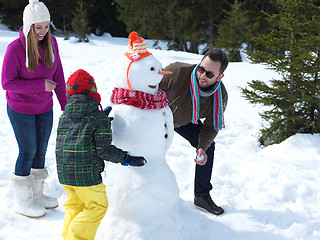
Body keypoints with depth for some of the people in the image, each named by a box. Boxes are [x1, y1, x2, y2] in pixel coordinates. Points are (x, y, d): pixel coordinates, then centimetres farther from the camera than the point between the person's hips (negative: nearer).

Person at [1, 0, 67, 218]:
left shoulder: (51, 42, -5)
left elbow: (58, 75, 3)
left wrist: (64, 103, 5)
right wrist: (41, 85, -22)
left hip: (45, 109, 5)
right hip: (21, 110, -5)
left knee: (41, 150, 14)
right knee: (28, 152, 3)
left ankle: (37, 194, 32)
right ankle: (22, 201, 21)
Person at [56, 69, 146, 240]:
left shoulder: (65, 116, 7)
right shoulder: (100, 118, -10)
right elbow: (104, 150, -12)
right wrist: (127, 159, -1)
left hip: (64, 172, 7)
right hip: (86, 174, -6)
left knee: (74, 205, 23)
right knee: (97, 207, 10)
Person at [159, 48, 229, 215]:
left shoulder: (221, 97, -27)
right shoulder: (177, 72, -40)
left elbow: (210, 127, -14)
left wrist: (202, 147, -32)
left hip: (185, 121, 3)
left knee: (208, 146, -4)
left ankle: (202, 196, 12)